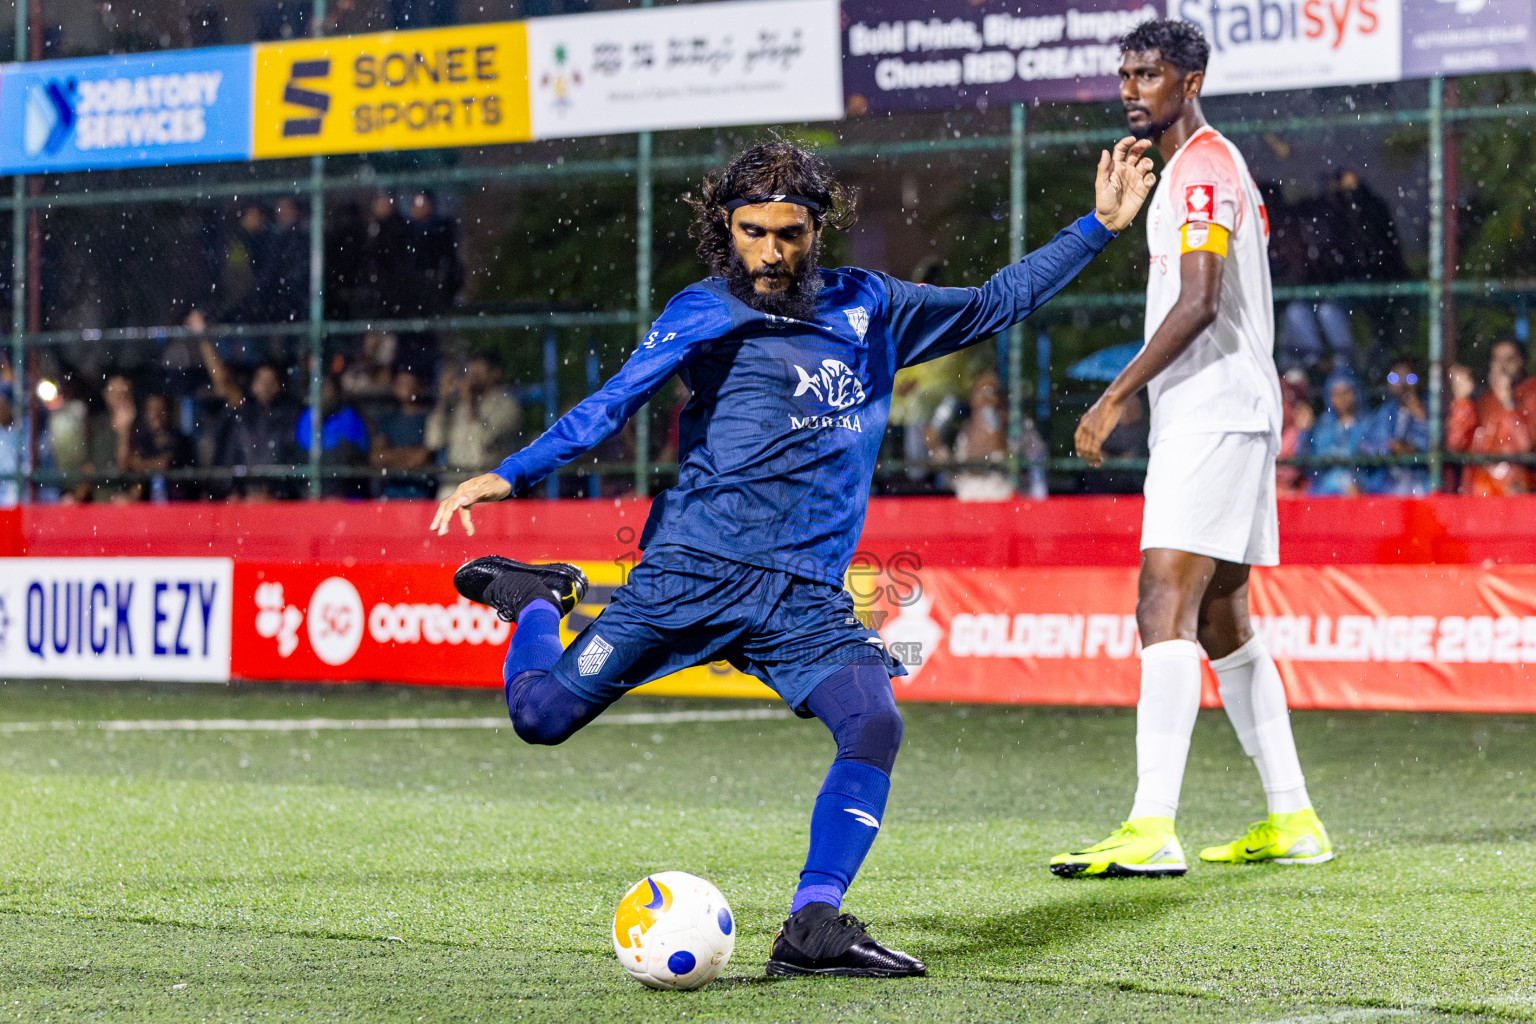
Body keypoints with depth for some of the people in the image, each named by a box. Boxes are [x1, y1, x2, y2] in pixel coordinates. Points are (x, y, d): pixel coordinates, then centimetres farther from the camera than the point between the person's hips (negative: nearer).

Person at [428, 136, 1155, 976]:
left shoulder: (868, 309, 14)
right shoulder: (703, 314, 2)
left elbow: (994, 304, 26)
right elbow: (612, 405, -6)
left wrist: (1099, 226, 23)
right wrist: (508, 474, -19)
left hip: (806, 597, 3)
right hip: (692, 569, -3)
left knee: (874, 725, -23)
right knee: (540, 714, -6)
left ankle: (812, 928, -19)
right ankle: (535, 600, 27)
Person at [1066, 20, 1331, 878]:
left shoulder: (1202, 169, -11)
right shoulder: (1217, 165, 21)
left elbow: (1198, 304, -21)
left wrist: (1116, 397, -20)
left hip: (1210, 414, -11)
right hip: (1235, 412, 11)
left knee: (1166, 605, -18)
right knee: (1220, 622, 14)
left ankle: (1153, 829, -26)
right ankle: (1292, 820, 17)